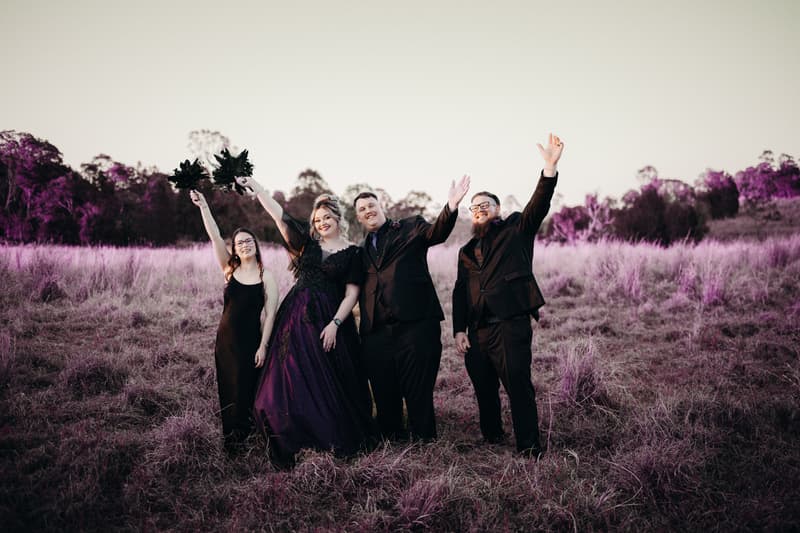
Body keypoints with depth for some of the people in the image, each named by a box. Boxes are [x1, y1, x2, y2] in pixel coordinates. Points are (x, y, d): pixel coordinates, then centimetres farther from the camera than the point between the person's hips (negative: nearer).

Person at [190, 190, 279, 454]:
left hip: (251, 340, -3)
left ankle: (242, 434, 21)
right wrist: (203, 206, -16)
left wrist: (263, 346, -13)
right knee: (228, 390, 9)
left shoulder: (266, 277, -3)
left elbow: (270, 314, -6)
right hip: (226, 339, 3)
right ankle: (231, 438, 23)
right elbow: (215, 237, -7)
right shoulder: (230, 270, 3)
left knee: (247, 389, 3)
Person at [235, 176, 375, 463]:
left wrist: (335, 324, -13)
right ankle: (294, 440, 11)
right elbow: (279, 214, 7)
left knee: (331, 381, 0)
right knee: (294, 377, 2)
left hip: (329, 319, -3)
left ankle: (341, 439, 15)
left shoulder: (352, 252, 2)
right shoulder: (307, 242, 10)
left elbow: (352, 293, -3)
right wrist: (254, 186, 4)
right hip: (296, 317, 3)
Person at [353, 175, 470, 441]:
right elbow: (359, 288, 21)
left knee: (419, 393, -2)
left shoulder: (411, 228, 9)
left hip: (415, 326, -4)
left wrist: (451, 207, -29)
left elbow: (437, 232, -10)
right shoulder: (362, 250, 21)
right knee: (384, 397, 10)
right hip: (376, 331, 5)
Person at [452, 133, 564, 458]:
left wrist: (550, 166, -22)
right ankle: (491, 437, 30)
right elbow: (460, 292, 16)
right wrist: (459, 330, 5)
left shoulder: (516, 230, 8)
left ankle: (529, 448, -3)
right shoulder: (467, 251, 21)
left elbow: (539, 205, -8)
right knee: (484, 388, 13)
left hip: (511, 324, -5)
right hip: (477, 330, 6)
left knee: (518, 385, -9)